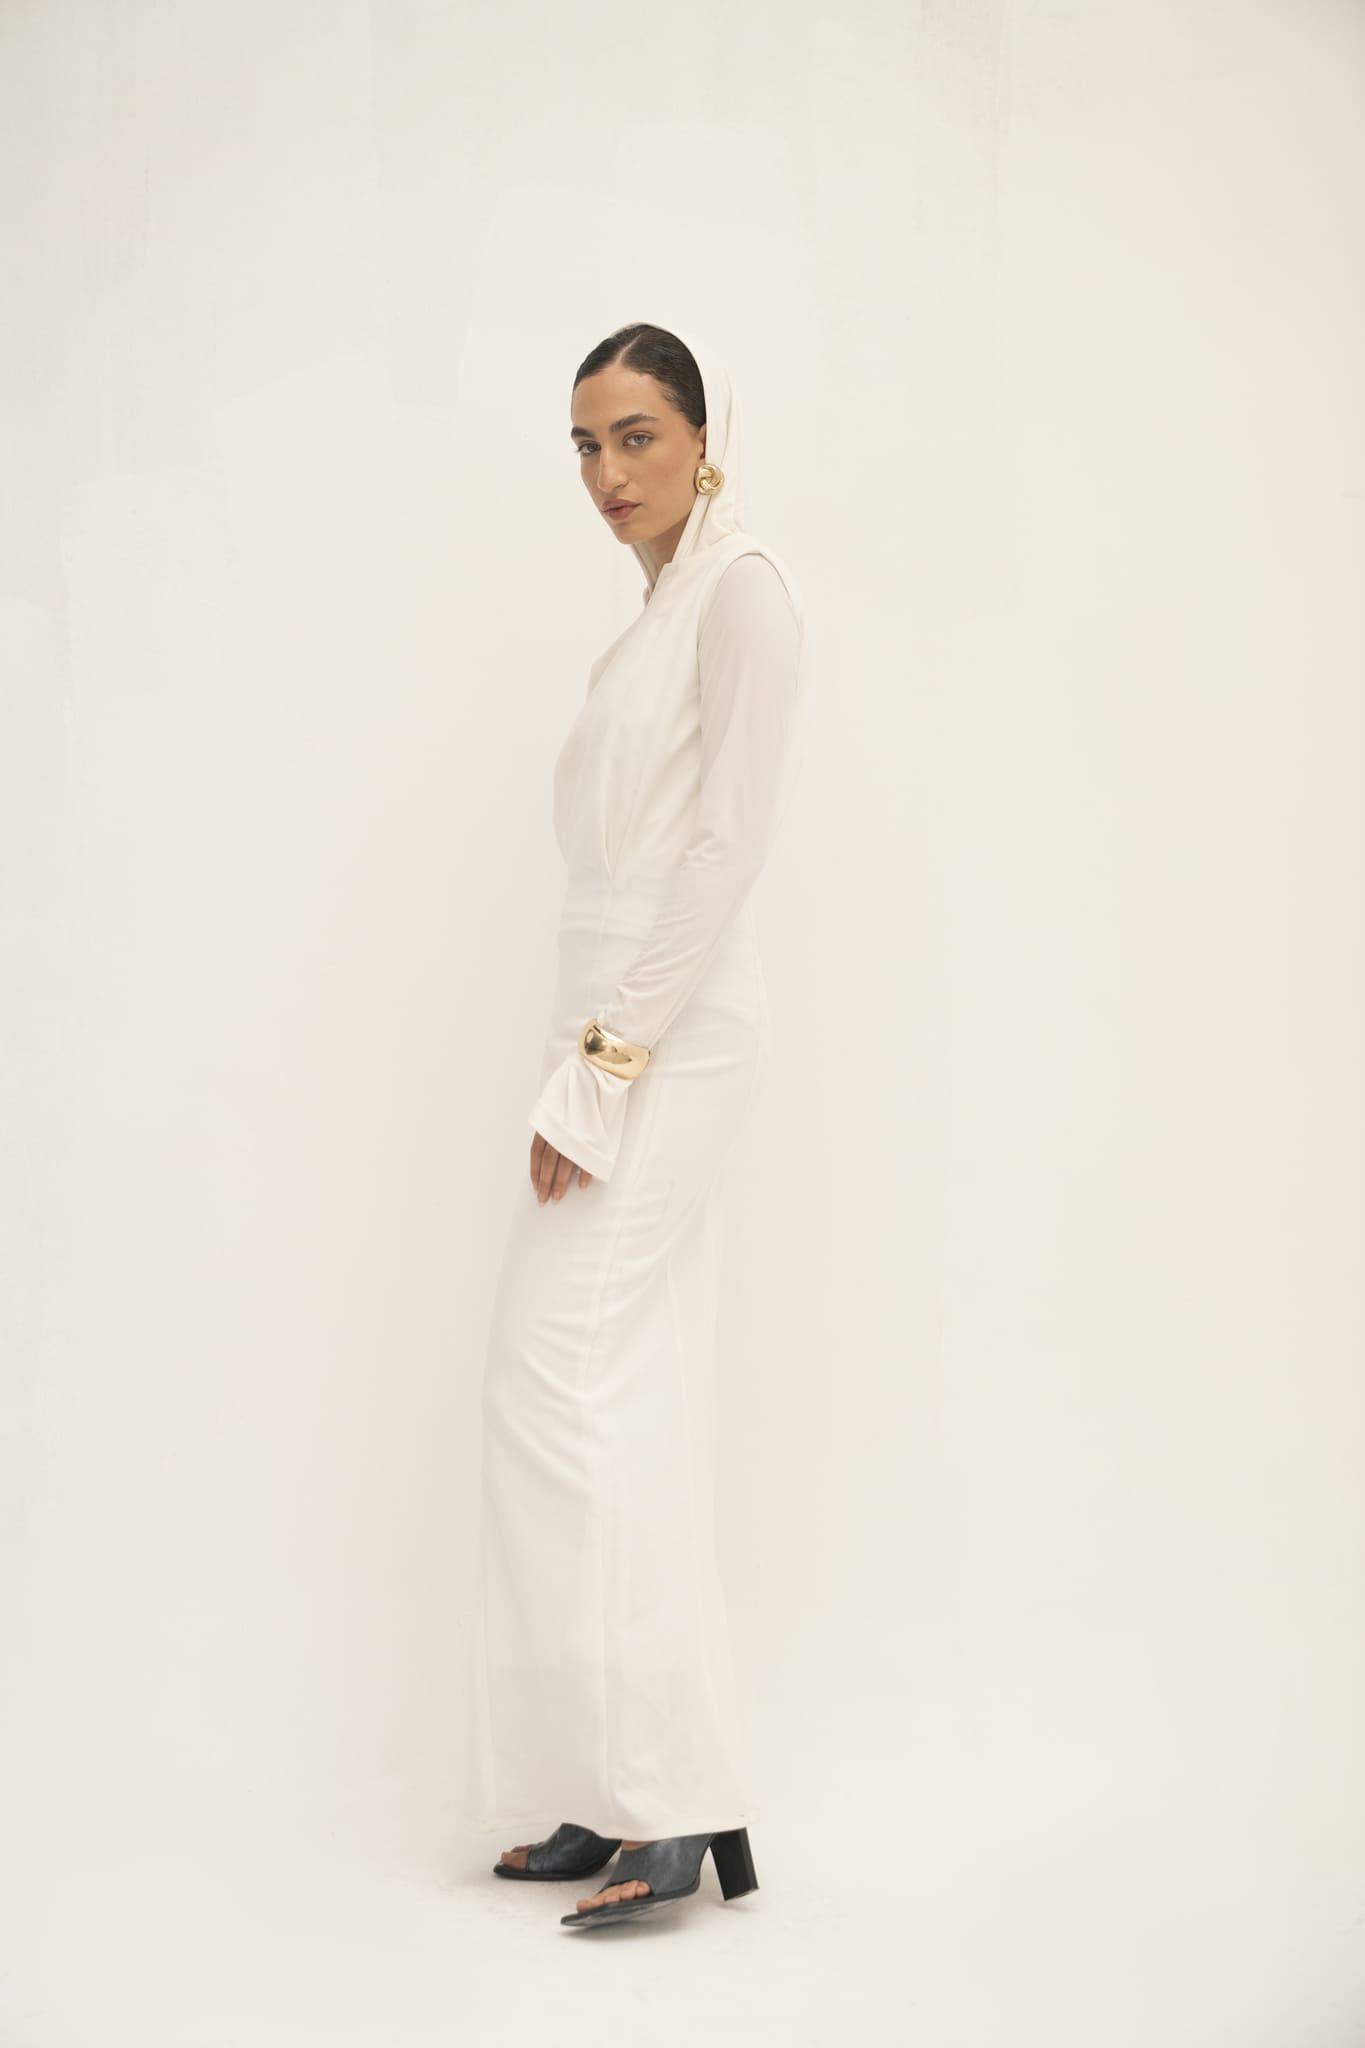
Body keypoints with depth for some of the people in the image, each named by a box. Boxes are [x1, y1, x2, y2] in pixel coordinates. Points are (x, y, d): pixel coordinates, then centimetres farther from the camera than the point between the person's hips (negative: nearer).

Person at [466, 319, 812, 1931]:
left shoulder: (740, 591, -9)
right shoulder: (658, 616, 19)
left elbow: (732, 838, -16)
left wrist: (608, 1068, -19)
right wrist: (591, 1067, 13)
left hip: (665, 1033, -9)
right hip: (621, 1033, 9)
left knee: (569, 1386, -12)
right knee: (627, 1409, 7)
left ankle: (676, 1805, -9)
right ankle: (629, 1797, 12)